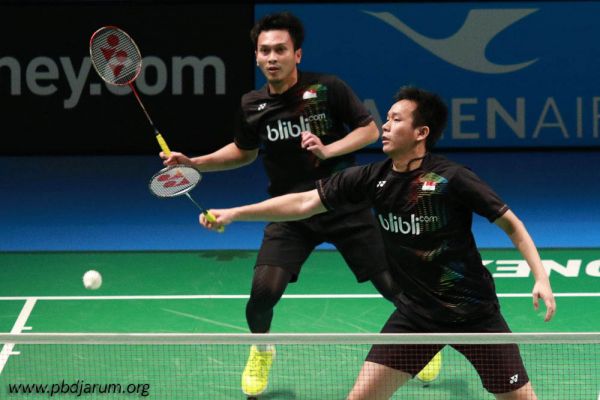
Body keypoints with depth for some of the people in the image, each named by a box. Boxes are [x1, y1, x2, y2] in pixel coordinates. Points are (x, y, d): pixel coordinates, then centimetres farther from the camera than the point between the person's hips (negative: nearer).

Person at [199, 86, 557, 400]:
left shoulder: (451, 178, -18)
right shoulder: (372, 179, -4)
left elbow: (511, 224, -11)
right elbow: (305, 203, 2)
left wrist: (541, 277, -22)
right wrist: (233, 214, -2)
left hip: (474, 311, -4)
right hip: (416, 313, 4)